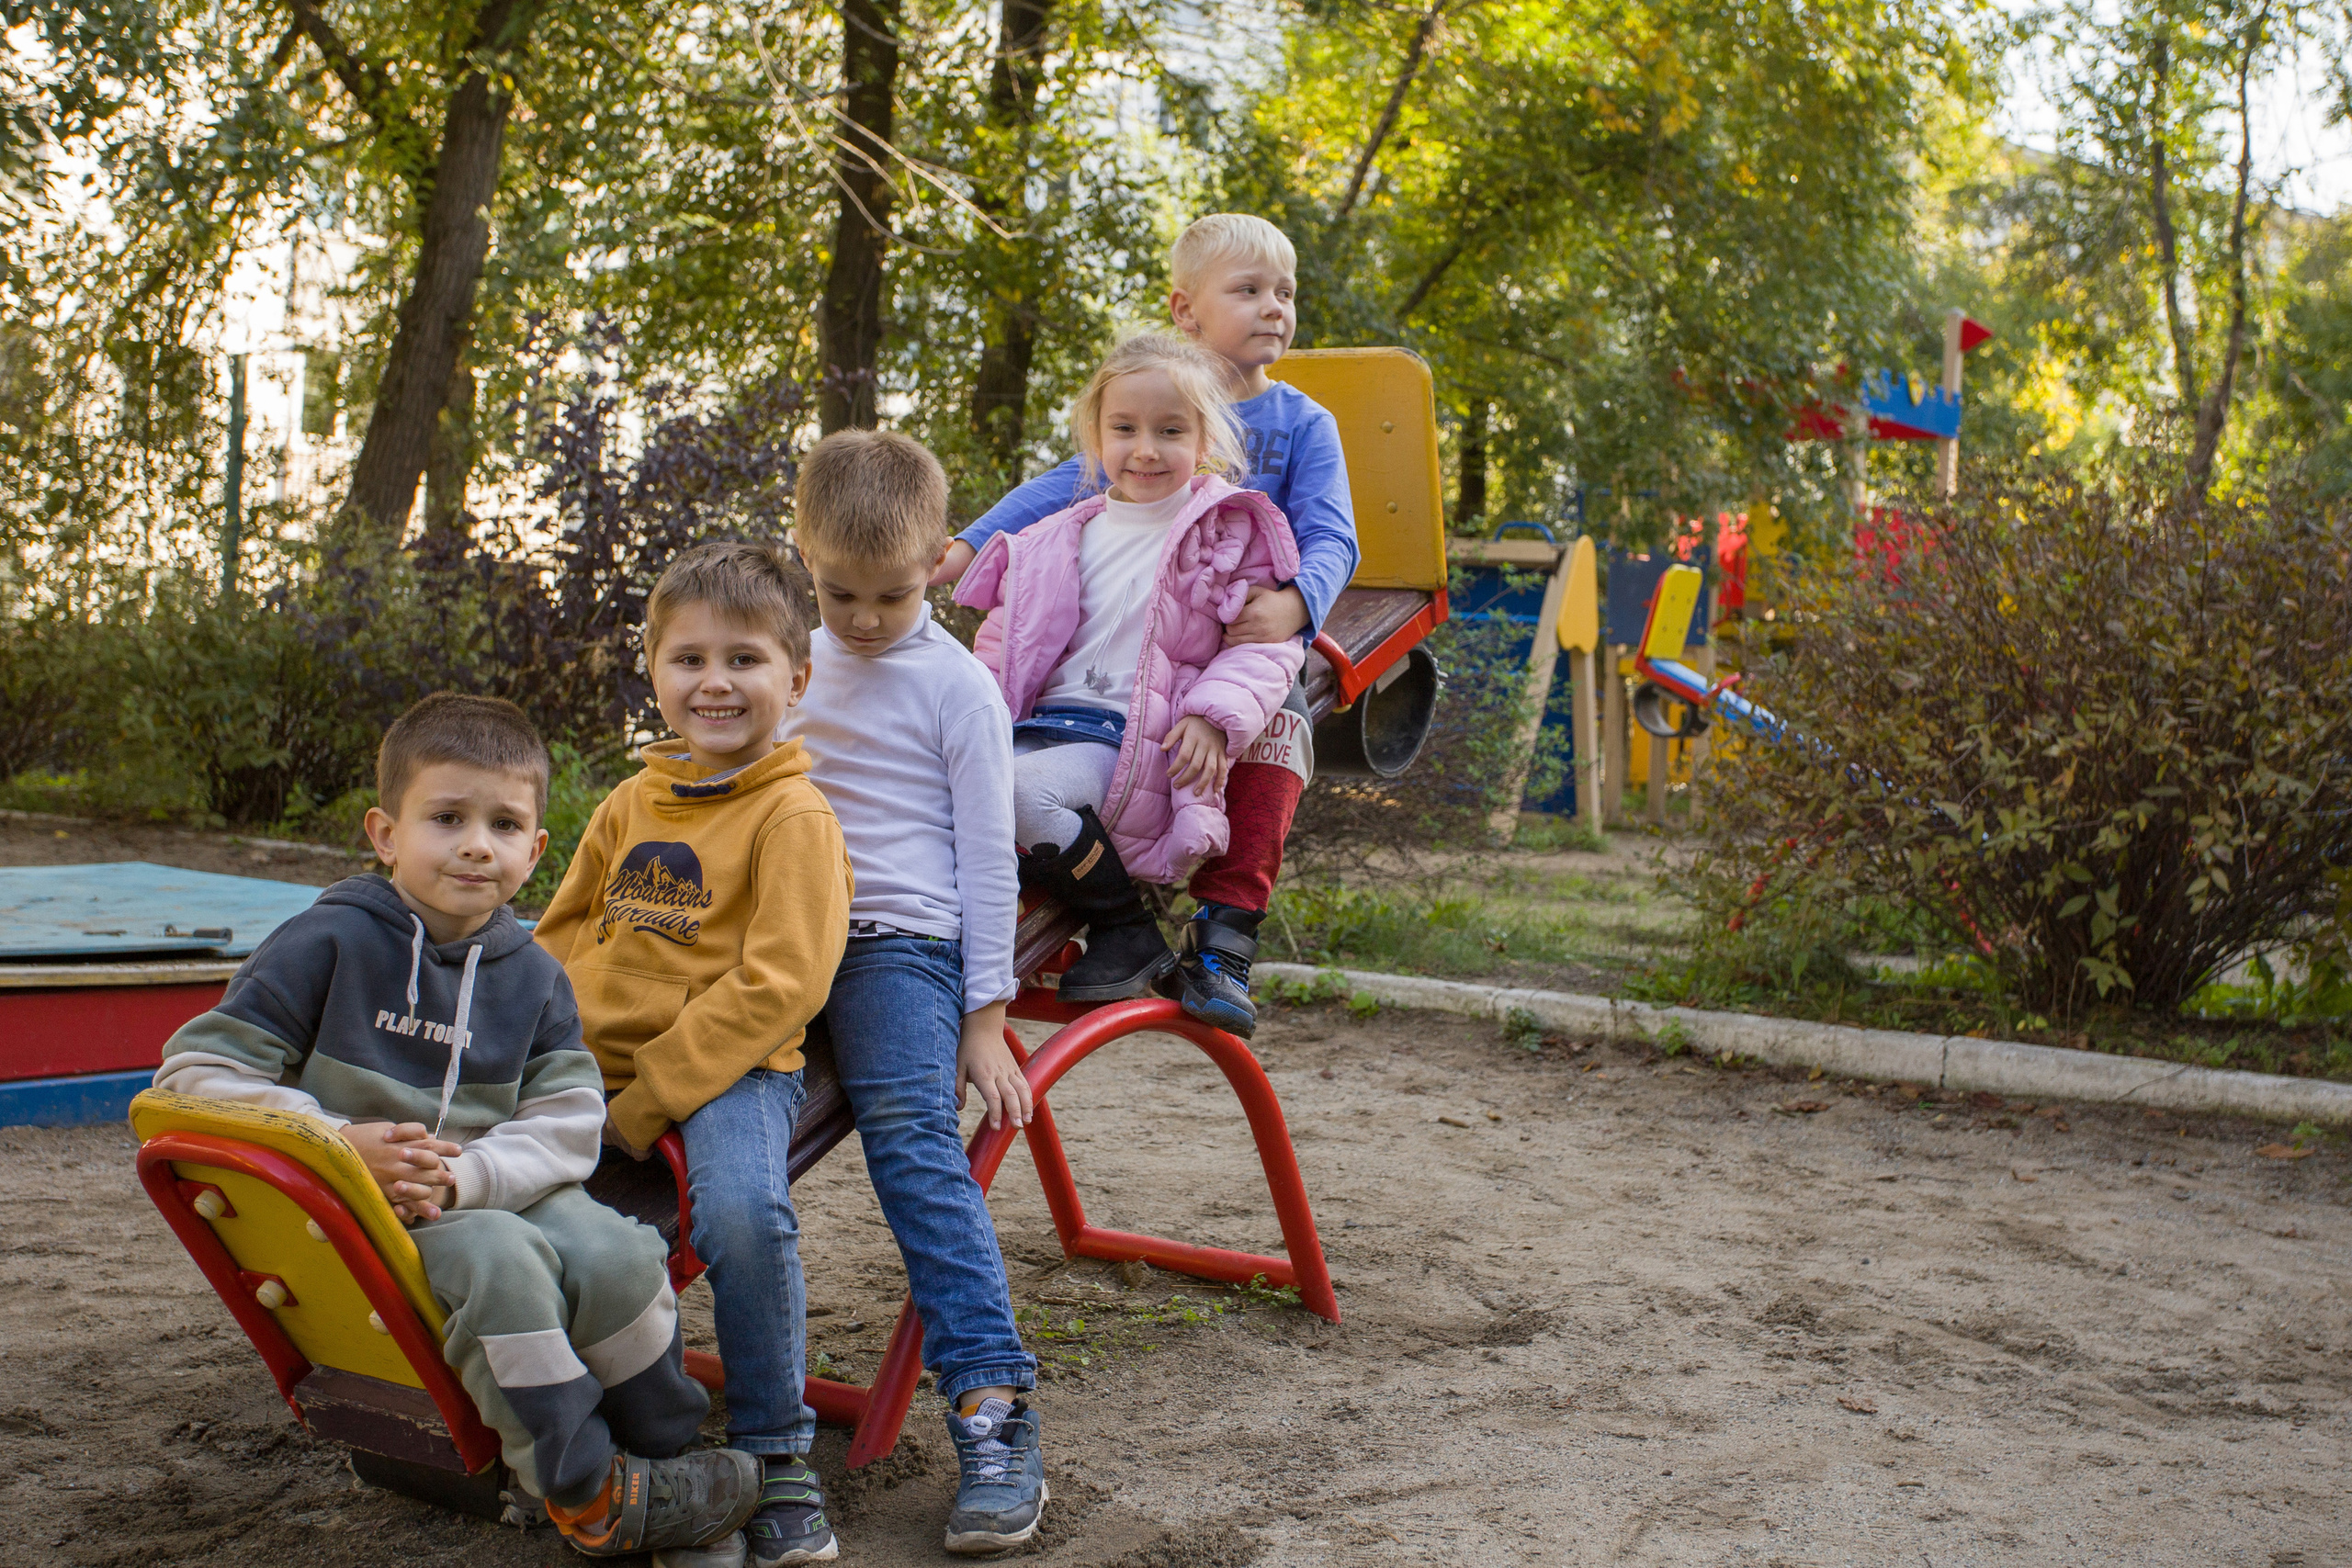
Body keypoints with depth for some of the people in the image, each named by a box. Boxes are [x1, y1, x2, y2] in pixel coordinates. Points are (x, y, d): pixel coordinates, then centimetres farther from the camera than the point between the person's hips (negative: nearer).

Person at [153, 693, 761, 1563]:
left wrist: (465, 1174, -21)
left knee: (618, 1255, -25)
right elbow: (198, 1070, -7)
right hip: (356, 1215, -4)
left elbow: (566, 1126, -1)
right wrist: (339, 1145, -19)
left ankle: (662, 1464, -3)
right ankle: (583, 1491, -19)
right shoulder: (327, 942, -4)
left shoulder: (533, 975, 8)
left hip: (502, 1190, 4)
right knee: (501, 1260, -33)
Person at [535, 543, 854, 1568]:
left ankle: (777, 1454, -13)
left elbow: (777, 987, -15)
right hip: (595, 1066, 7)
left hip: (730, 1069, -7)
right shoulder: (631, 804, 14)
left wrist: (648, 1102, -18)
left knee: (742, 1210, -34)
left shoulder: (795, 817, -7)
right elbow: (562, 935, 23)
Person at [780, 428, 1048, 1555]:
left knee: (911, 1135, -25)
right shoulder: (797, 666, 17)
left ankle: (993, 1412, -30)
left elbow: (985, 858, 0)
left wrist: (986, 1019, -3)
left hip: (899, 942, -6)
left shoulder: (957, 685, 1)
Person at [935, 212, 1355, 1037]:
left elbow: (1330, 538, -6)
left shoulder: (1302, 424, 5)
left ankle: (1221, 940, -25)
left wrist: (1295, 602, -28)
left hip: (1253, 636, -2)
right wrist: (971, 545, 1)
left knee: (1273, 729, -28)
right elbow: (1069, 484, 12)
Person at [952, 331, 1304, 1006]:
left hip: (1140, 740, -5)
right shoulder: (1060, 541, 19)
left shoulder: (1228, 532, 5)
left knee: (1024, 791, -34)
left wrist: (1214, 715, -15)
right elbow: (1004, 634, 26)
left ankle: (1129, 932, -13)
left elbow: (1268, 643, 1)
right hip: (1043, 721, 6)